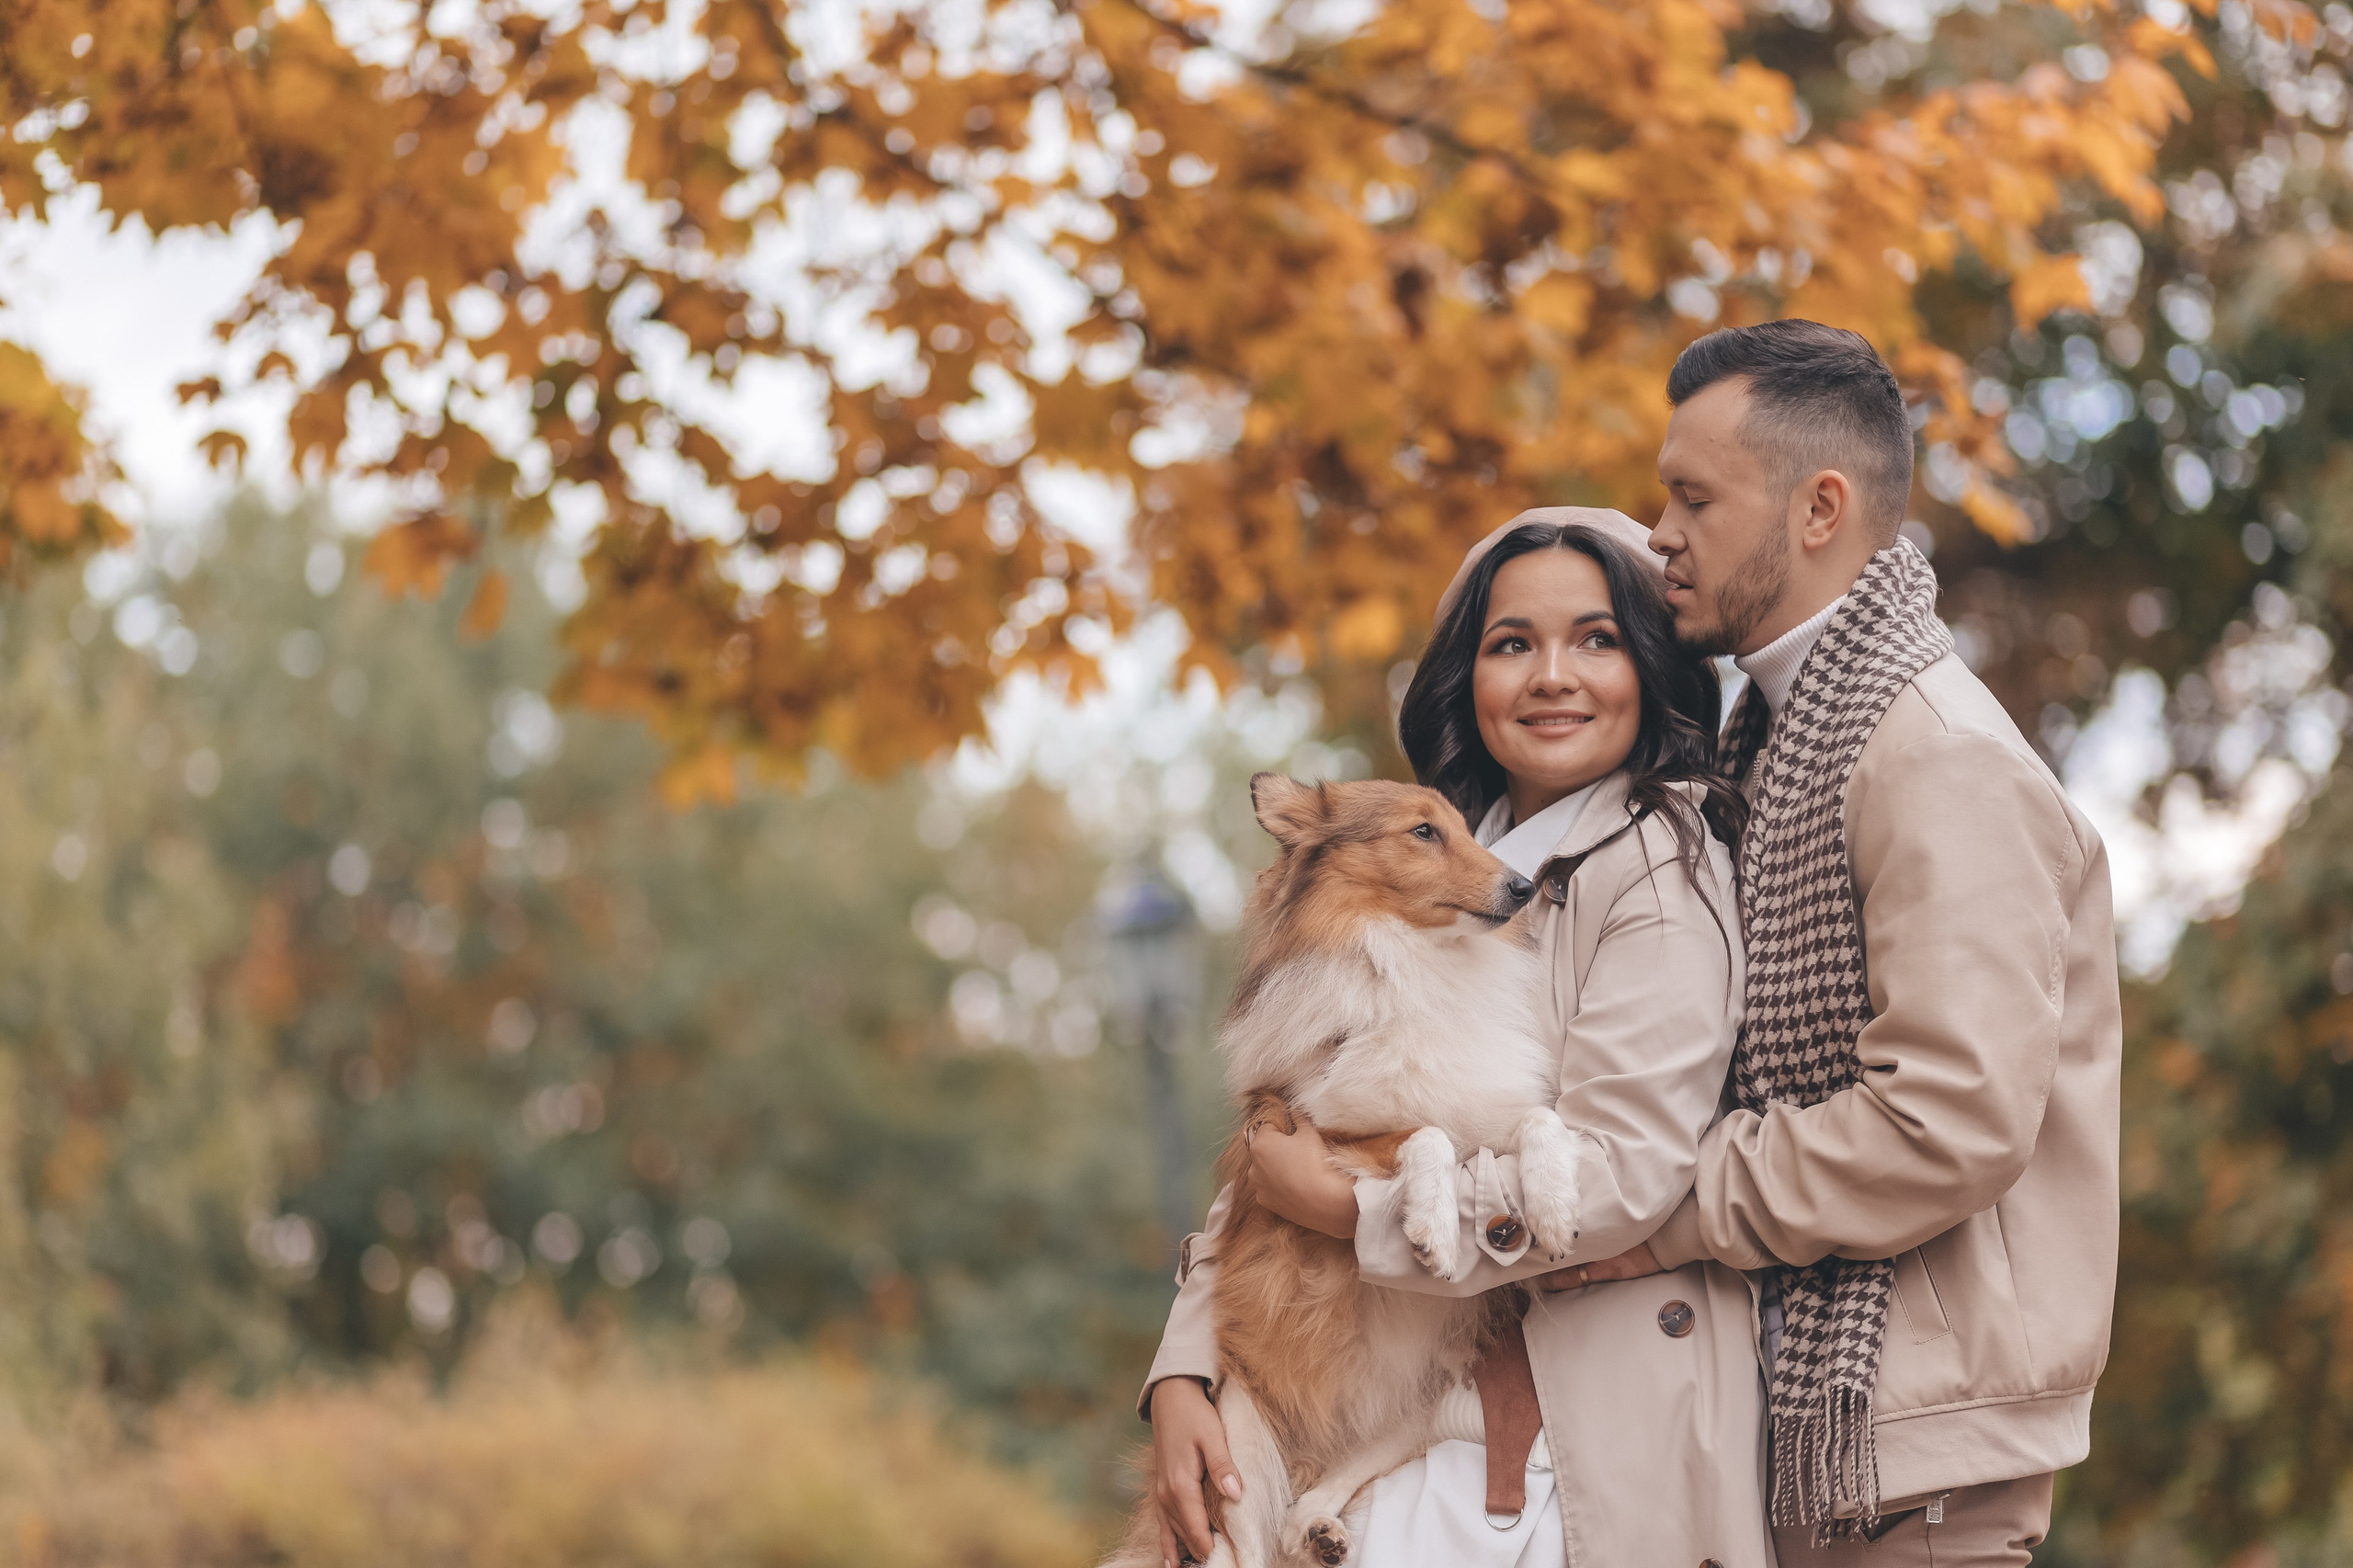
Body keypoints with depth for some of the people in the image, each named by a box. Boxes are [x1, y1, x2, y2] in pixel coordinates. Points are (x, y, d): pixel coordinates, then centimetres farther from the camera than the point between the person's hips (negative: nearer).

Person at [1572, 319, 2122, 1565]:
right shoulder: (1783, 736, 16)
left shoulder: (1941, 759, -15)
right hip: (1812, 1412, 9)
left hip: (1913, 1427, -9)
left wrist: (1678, 1214, -15)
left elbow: (1955, 1123, -24)